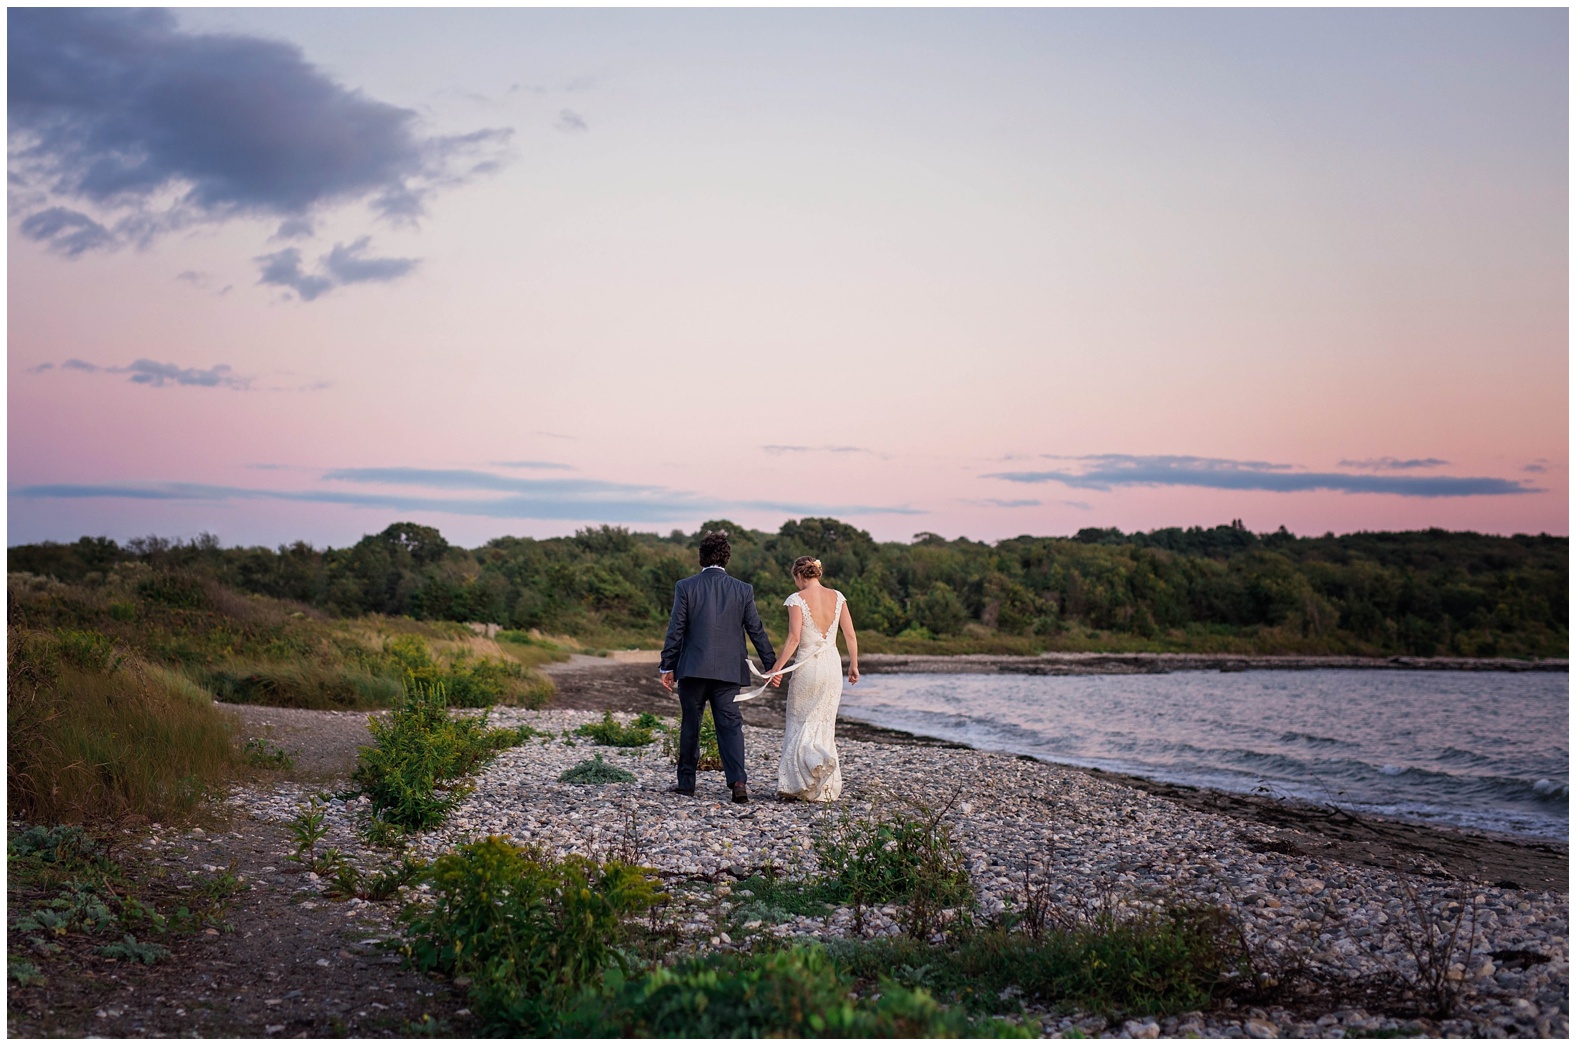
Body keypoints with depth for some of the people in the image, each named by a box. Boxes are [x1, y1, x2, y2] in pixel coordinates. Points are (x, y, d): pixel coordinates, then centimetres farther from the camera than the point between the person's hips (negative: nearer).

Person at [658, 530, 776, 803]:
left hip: (692, 668, -1)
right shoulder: (743, 590, 1)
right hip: (728, 670, 1)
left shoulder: (685, 587, -3)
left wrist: (667, 667, 3)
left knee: (690, 726, 10)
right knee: (730, 725, 1)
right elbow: (756, 631, 3)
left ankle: (686, 782, 18)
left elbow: (675, 630, -4)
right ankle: (738, 780, -14)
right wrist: (771, 665, 11)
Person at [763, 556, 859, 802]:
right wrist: (854, 666, 16)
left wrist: (777, 668, -11)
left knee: (800, 724, 7)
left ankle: (794, 784, -11)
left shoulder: (797, 600, -9)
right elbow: (850, 636, 5)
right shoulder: (837, 597, 5)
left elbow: (794, 638, -17)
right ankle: (824, 789, 12)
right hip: (833, 666, 4)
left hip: (807, 666, -4)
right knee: (823, 726, 12)